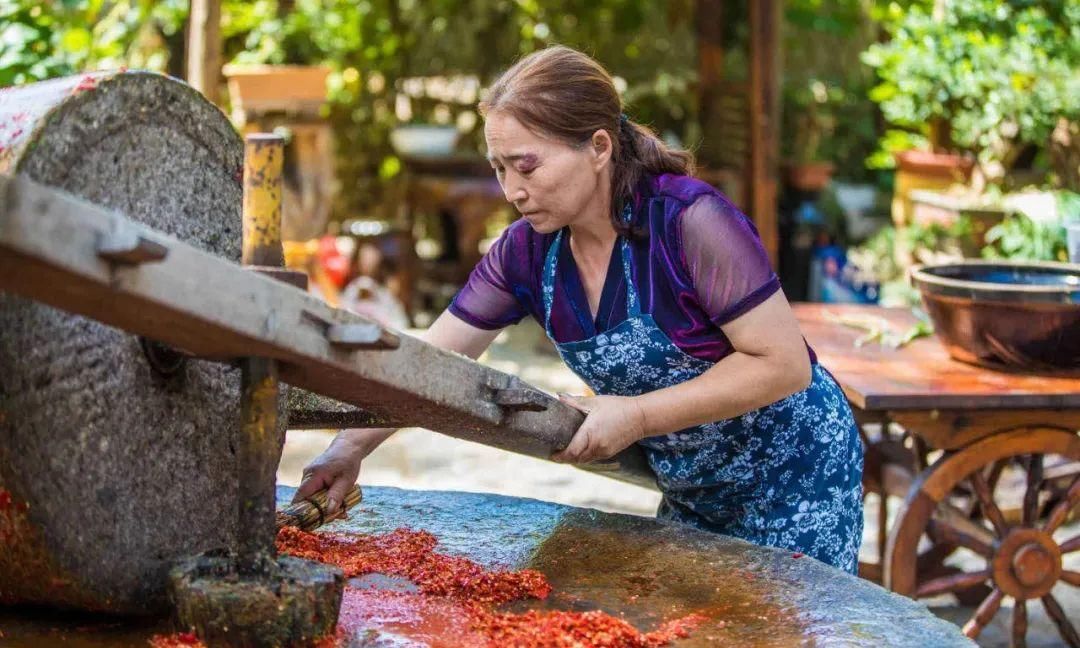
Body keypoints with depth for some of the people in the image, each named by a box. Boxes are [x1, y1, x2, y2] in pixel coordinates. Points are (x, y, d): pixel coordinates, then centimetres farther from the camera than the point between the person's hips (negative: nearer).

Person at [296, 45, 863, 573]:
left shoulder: (690, 221, -26)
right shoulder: (527, 250, -8)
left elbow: (784, 364, -25)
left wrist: (636, 416, -27)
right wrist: (350, 447, -18)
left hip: (795, 479, -6)